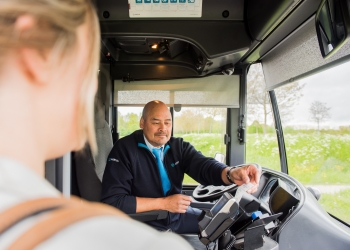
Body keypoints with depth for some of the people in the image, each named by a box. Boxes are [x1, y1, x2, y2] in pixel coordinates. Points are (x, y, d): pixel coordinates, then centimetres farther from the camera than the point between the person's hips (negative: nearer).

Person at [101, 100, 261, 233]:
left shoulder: (179, 146, 1)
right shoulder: (124, 149, -14)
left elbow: (203, 166, -17)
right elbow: (112, 201, -21)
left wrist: (231, 174, -40)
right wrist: (163, 203, -21)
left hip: (178, 215, 6)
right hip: (145, 224, -5)